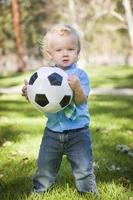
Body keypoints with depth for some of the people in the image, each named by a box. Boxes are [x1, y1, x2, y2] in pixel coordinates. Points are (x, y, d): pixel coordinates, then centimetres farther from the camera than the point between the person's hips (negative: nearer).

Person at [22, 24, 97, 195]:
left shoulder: (80, 75, -9)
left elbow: (81, 101, -19)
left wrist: (77, 87, -37)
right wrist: (29, 94, -14)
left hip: (78, 131, -3)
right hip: (52, 131, 3)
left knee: (83, 167, 5)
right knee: (45, 167, 15)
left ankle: (89, 193, 26)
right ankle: (39, 191, 36)